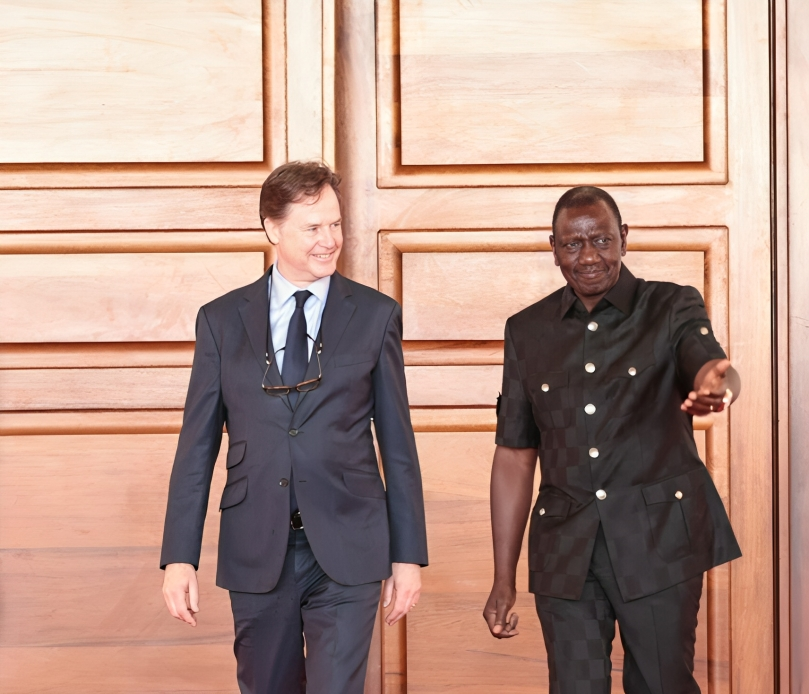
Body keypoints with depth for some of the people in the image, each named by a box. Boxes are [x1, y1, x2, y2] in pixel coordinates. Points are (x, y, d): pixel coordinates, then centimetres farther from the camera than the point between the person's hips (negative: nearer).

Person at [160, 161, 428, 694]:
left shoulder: (376, 315, 3)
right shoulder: (222, 321, 4)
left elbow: (397, 443, 4)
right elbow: (197, 446, 4)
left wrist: (408, 555, 2)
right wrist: (179, 557, -2)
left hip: (346, 550, -1)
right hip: (256, 552, 2)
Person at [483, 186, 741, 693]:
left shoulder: (673, 308, 1)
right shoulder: (527, 331, 7)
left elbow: (710, 364, -21)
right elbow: (514, 457, 9)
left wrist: (716, 385, -47)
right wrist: (504, 579, 6)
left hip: (660, 539, -2)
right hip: (566, 550, 2)